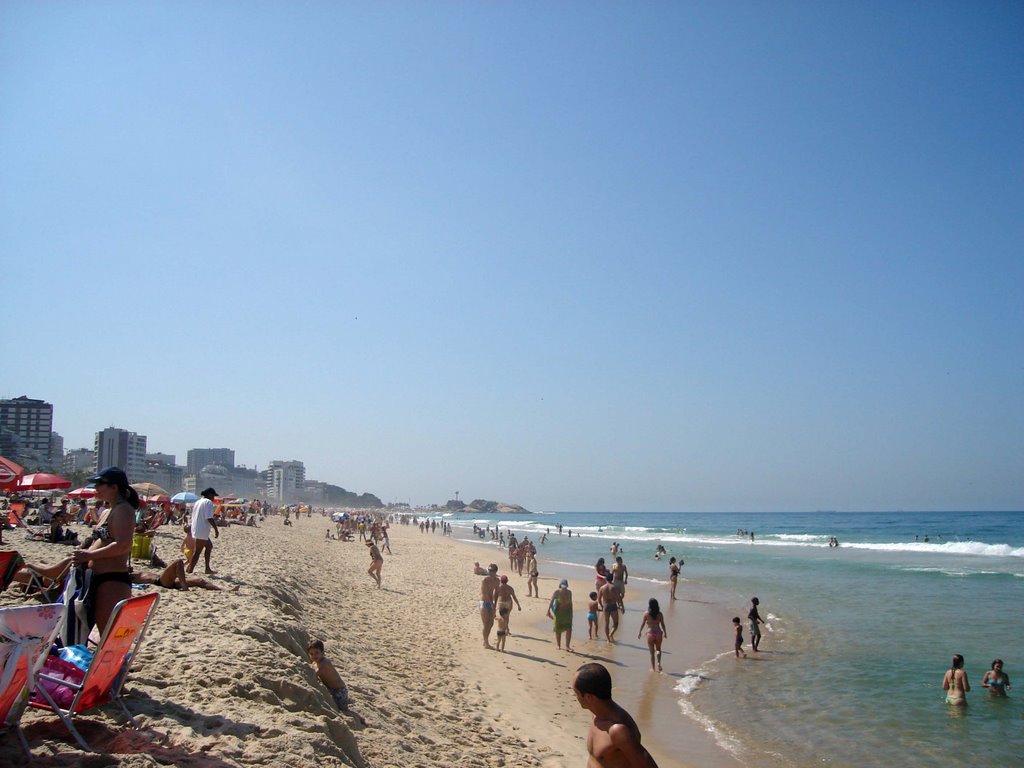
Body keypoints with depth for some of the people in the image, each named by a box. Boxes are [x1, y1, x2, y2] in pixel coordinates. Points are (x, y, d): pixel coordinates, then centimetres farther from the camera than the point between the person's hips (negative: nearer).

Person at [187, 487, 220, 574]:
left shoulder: (197, 502, 19)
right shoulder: (208, 502, -10)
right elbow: (209, 518, -19)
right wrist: (216, 529, -14)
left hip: (195, 529, 10)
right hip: (202, 531, -10)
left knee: (209, 546, 20)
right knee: (197, 551, -7)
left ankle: (207, 568, 22)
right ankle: (190, 571, -7)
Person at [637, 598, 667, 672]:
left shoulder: (646, 613, -6)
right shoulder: (659, 614, -2)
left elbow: (642, 624, -1)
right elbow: (663, 624, 1)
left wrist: (639, 632, 11)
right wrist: (665, 633, 15)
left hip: (650, 633, -1)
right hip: (658, 633, 1)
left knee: (652, 652, 12)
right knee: (658, 649, 21)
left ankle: (652, 668, 14)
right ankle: (659, 662, -4)